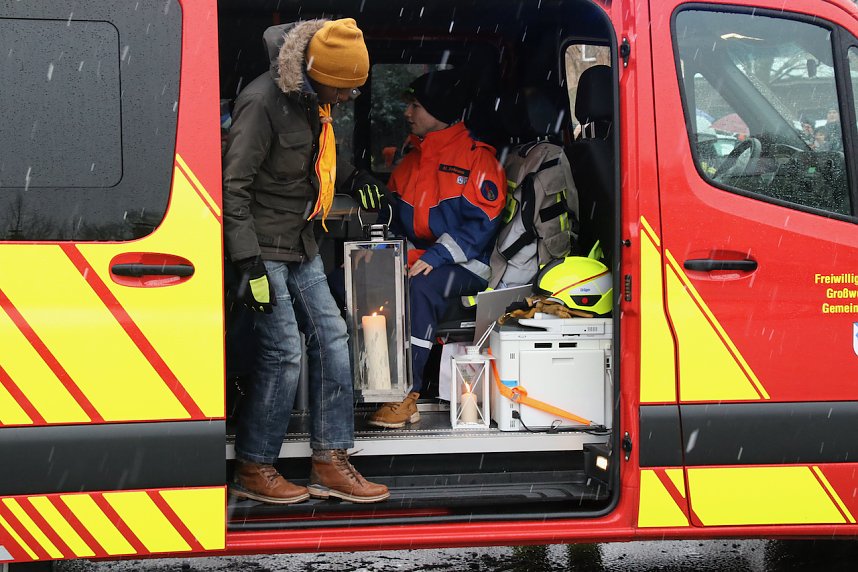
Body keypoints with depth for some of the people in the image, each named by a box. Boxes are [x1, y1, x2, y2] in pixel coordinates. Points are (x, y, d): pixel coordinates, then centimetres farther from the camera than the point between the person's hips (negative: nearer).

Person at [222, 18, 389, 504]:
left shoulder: (312, 103, 7)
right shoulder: (262, 103, -20)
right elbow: (234, 188, -21)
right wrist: (252, 266, -22)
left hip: (301, 246, 9)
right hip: (264, 247, -9)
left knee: (332, 339, 5)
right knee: (284, 355, -9)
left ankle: (331, 463, 11)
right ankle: (253, 470, 3)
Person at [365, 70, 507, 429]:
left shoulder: (477, 157, -5)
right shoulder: (409, 159, 18)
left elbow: (481, 222, -13)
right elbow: (394, 217, 22)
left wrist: (436, 257, -22)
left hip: (464, 267, -7)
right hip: (412, 262, 7)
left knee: (421, 287, -38)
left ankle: (406, 396, -37)